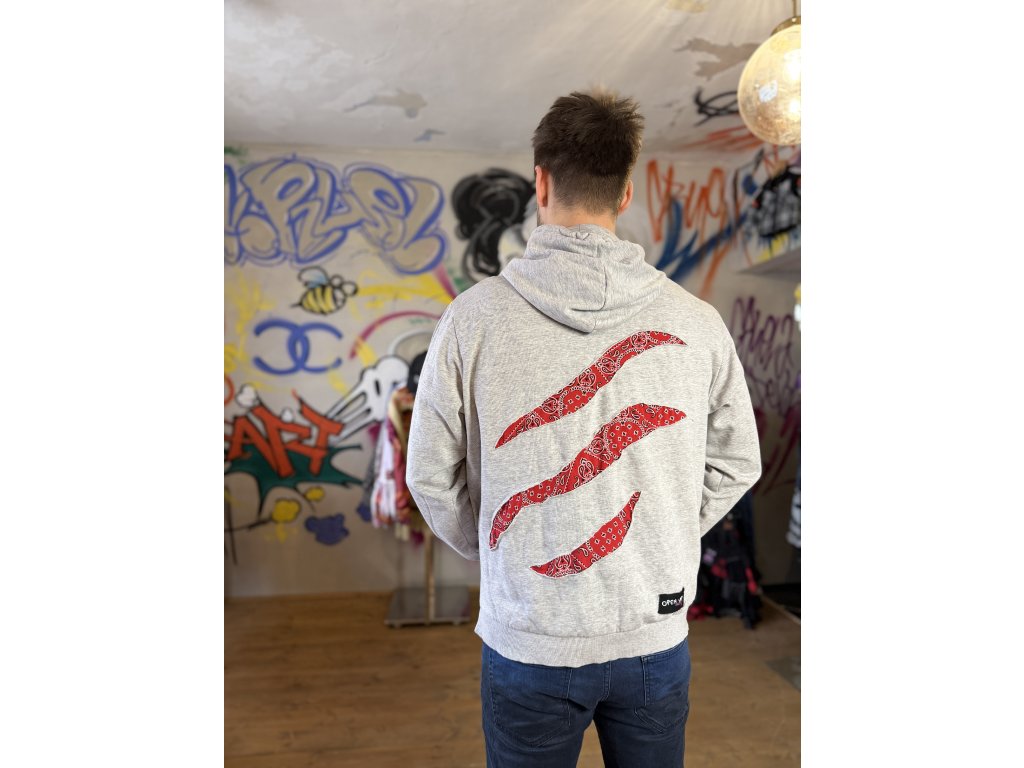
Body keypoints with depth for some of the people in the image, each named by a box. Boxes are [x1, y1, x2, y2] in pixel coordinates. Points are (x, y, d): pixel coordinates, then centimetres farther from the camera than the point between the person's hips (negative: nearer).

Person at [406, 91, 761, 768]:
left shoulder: (474, 316, -13)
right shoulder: (696, 321, -8)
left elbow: (431, 477, -5)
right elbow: (737, 464, 4)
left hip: (528, 641, -1)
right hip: (657, 634, 2)